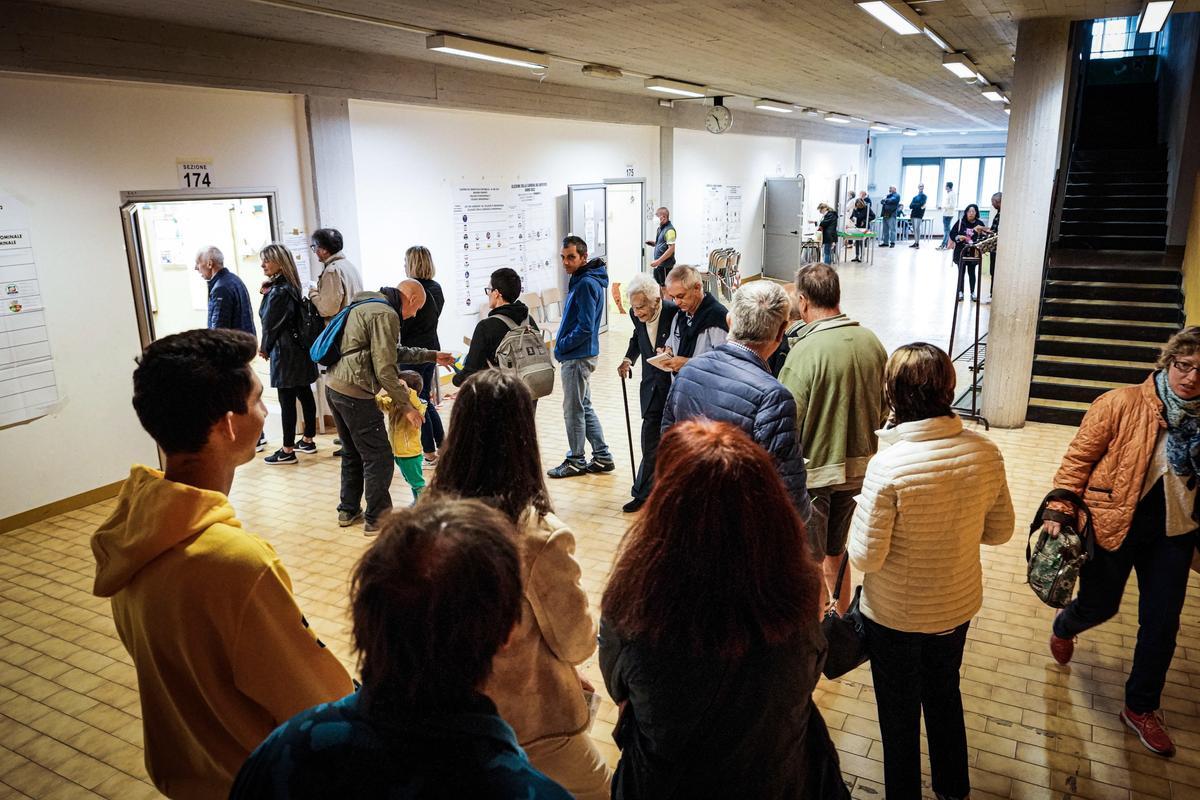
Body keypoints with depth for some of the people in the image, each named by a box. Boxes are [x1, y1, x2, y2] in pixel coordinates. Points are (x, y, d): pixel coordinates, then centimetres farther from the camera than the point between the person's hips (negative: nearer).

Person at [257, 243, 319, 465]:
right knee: (304, 394, 15)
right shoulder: (291, 287, 9)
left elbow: (270, 324, -13)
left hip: (285, 352, -9)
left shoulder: (278, 292, -18)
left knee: (287, 401, -3)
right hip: (300, 349, 9)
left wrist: (265, 348, 2)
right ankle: (308, 440, 26)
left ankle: (287, 451, 3)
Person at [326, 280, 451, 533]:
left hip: (334, 386, 11)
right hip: (354, 392, -10)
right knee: (379, 458, 0)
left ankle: (348, 511, 31)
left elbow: (394, 351, 27)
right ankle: (377, 519, 7)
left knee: (353, 453, 22)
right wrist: (407, 405, -12)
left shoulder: (368, 305, 17)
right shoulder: (385, 315, -15)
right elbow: (385, 368, -19)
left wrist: (432, 356, 30)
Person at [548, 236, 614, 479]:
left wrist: (561, 347, -12)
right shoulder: (581, 280, 12)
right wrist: (563, 347, 10)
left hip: (578, 357, -10)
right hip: (578, 356, 10)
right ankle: (602, 458, 23)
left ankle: (576, 461, 14)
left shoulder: (586, 283, -18)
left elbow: (585, 327, -23)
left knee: (573, 409, 2)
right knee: (584, 407, 16)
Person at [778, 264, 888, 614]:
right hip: (858, 468, 7)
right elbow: (883, 411, 8)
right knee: (835, 552, 25)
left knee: (808, 564, 11)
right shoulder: (871, 342, -3)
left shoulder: (806, 350, -23)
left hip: (812, 471, -6)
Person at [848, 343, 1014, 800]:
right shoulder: (985, 453, -14)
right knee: (945, 695, 30)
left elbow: (865, 557, -24)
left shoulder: (889, 466, -30)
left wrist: (861, 508, -7)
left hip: (896, 615, -5)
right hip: (958, 605, 5)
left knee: (899, 714, 19)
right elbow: (1000, 531, -1)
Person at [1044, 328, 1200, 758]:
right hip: (1114, 525, -3)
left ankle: (1141, 707, 31)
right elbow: (1078, 459, -11)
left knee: (1162, 624, 10)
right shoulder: (1122, 404, -15)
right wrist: (1059, 510, -16)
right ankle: (1063, 628, 51)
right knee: (1099, 606, 13)